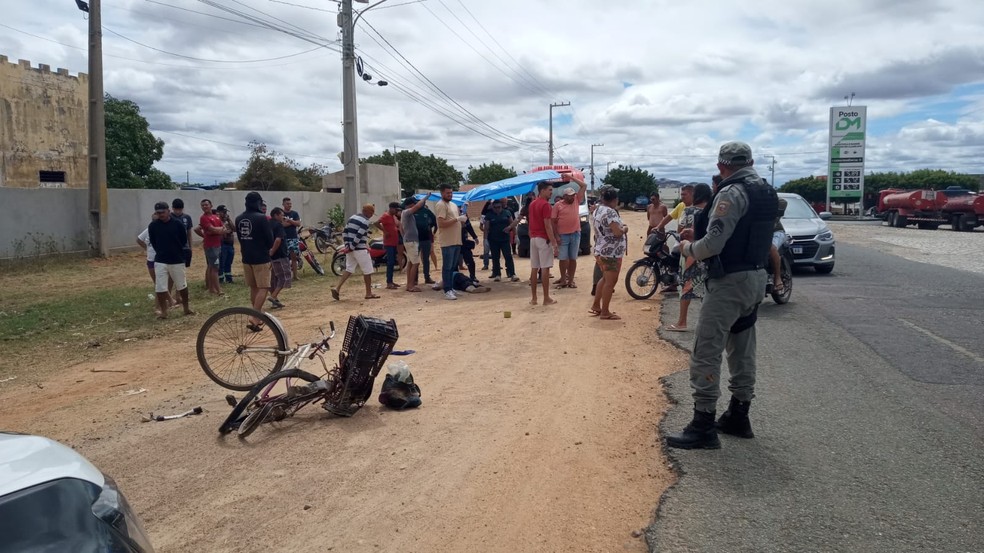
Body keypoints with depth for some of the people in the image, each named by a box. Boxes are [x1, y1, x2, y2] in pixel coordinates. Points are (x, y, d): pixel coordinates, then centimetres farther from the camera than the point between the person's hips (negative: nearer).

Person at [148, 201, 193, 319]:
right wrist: (161, 252, 7)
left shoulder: (178, 223, -8)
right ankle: (163, 311, 7)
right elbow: (153, 242, 9)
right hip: (160, 261, 1)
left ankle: (186, 308, 27)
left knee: (182, 286, 12)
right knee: (160, 288, -3)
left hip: (177, 260, -1)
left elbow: (184, 240, 2)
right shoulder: (153, 226, -3)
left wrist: (175, 250, 7)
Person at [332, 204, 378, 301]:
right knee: (367, 271, 4)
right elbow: (358, 237, -20)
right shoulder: (365, 222, -14)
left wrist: (347, 245, 5)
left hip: (350, 249, 8)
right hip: (360, 249, -8)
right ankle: (369, 293, 11)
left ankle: (337, 288, -1)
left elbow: (344, 232, 11)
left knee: (349, 269, 13)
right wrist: (351, 248, -14)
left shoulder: (352, 217, 13)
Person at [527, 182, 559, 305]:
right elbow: (548, 225, -18)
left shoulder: (532, 204, 14)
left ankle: (534, 298, 10)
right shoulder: (545, 204, -13)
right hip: (543, 239, -8)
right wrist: (554, 243, -18)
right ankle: (546, 298, -1)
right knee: (545, 268, -4)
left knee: (534, 268, 8)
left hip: (533, 238, 8)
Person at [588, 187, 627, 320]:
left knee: (605, 279, 21)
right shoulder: (610, 212, -21)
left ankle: (595, 306, 25)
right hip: (611, 253, -10)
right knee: (610, 282, -2)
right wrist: (625, 228, -6)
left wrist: (620, 227, 15)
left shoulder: (598, 210, 10)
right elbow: (617, 232, -27)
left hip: (601, 251, 10)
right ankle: (605, 312, 4)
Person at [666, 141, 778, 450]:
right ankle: (738, 417, 26)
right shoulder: (767, 193, 11)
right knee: (743, 350, 17)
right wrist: (700, 235, 18)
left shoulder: (732, 194, -16)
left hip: (729, 281, -10)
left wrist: (688, 249, -2)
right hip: (756, 278, 10)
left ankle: (703, 428, -6)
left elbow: (713, 243, -22)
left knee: (706, 353, -7)